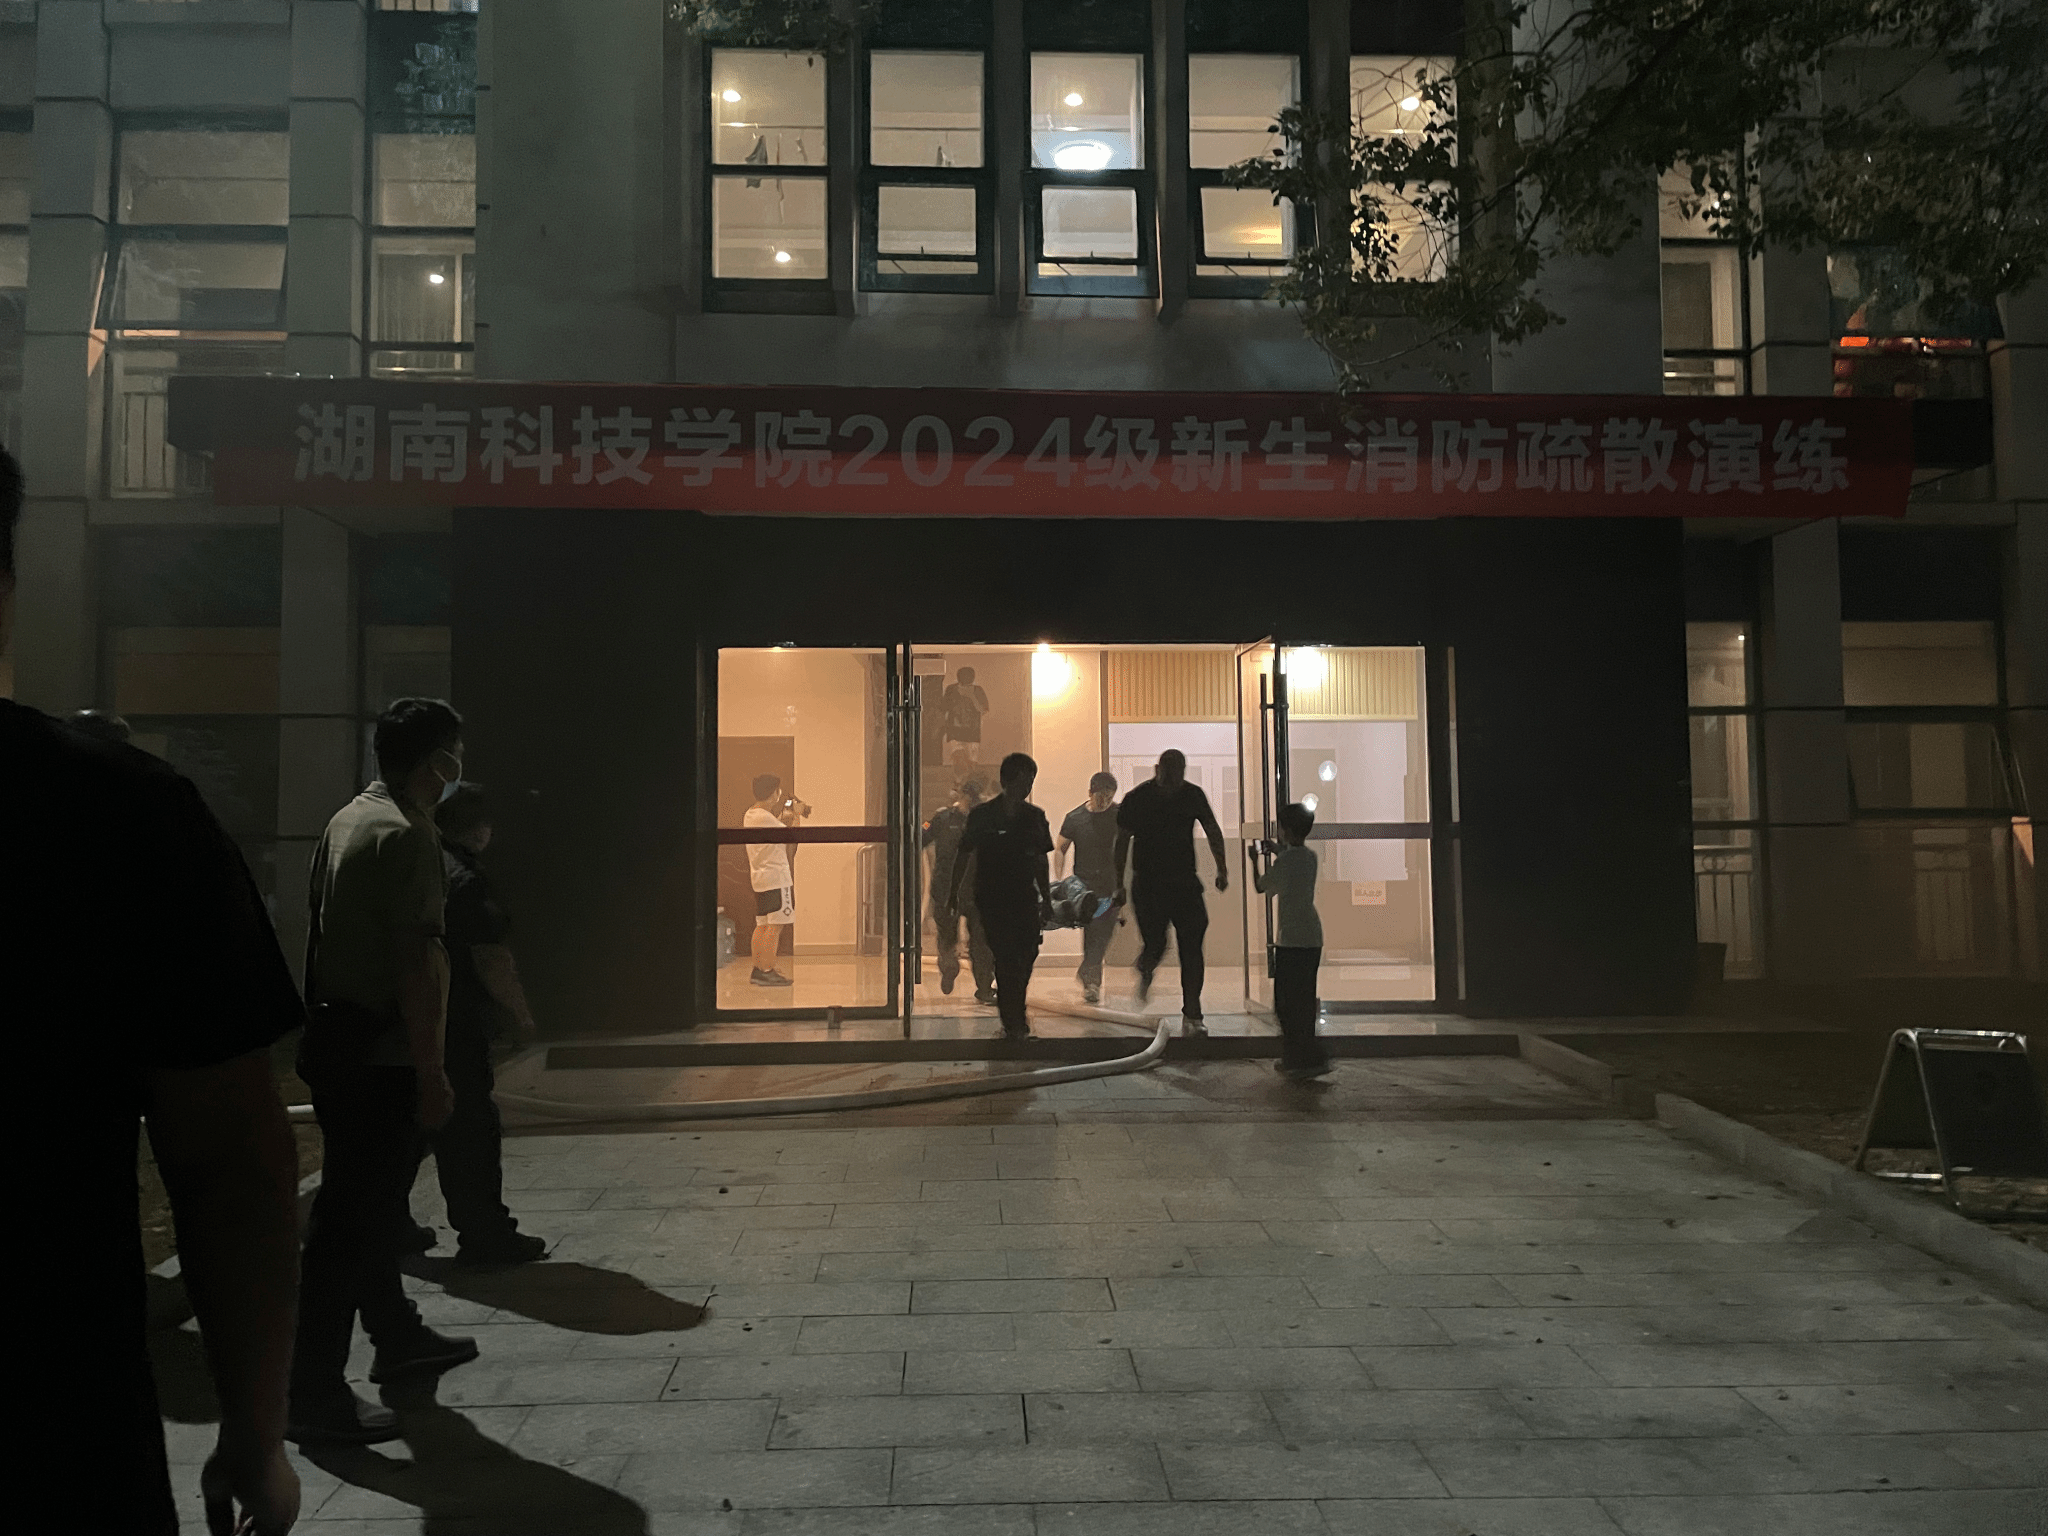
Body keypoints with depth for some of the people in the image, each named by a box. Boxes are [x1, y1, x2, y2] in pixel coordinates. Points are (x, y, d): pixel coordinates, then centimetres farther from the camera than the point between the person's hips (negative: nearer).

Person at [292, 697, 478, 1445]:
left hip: (336, 1041, 10)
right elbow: (418, 961, -22)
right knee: (353, 1217, -3)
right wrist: (432, 1070, -19)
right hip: (382, 1054, -10)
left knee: (372, 1197, 20)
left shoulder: (348, 819, 10)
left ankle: (396, 1335, 35)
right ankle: (313, 1392, 5)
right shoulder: (409, 835, -18)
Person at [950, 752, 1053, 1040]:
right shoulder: (982, 815, -3)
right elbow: (964, 855, 3)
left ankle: (1015, 1015, 24)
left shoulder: (1035, 817, 7)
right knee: (1006, 959, -8)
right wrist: (953, 892, 5)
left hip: (1025, 899, 3)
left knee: (1027, 954, 1)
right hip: (992, 899, -3)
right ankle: (1013, 1022, 0)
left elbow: (1041, 862, 14)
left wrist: (1046, 899, 16)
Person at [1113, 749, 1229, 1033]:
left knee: (1192, 948, -5)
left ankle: (1192, 1014, 2)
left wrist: (1221, 867, 8)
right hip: (1148, 884, -2)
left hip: (1185, 882, 2)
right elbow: (1122, 842, 0)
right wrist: (1120, 884, -2)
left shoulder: (1193, 795, 2)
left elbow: (1212, 831, 14)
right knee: (1156, 945, -6)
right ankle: (1145, 971, 33)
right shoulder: (1136, 799, -5)